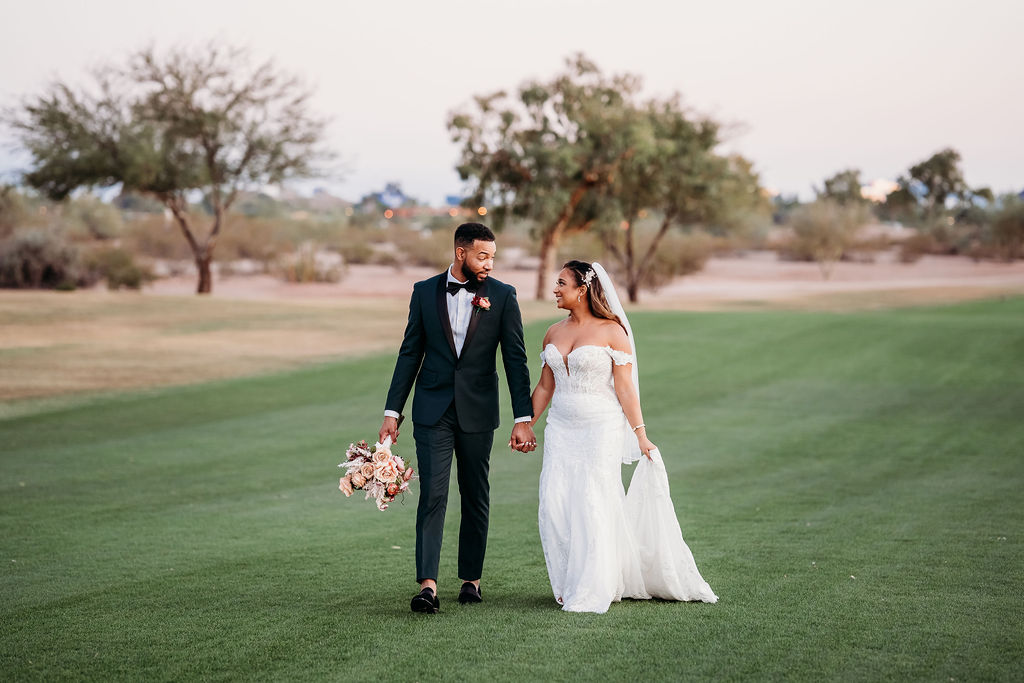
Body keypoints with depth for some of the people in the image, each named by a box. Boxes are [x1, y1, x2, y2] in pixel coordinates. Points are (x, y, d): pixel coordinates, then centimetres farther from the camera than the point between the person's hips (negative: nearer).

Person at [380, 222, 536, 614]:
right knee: (432, 495, -9)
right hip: (433, 409, 0)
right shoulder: (425, 292, 2)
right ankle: (428, 585, -14)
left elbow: (515, 359, -2)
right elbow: (410, 354, 5)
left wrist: (523, 418, -7)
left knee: (476, 498, 9)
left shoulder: (502, 296, -1)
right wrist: (393, 411, 1)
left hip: (477, 411, 0)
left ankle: (471, 578, 22)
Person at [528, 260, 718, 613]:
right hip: (561, 430, 5)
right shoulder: (553, 334, 11)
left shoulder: (611, 331, -5)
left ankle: (591, 593, 3)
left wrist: (641, 436, -8)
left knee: (592, 504, -7)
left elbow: (625, 389, -6)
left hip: (601, 428, -5)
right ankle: (569, 585, 11)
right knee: (554, 506, -3)